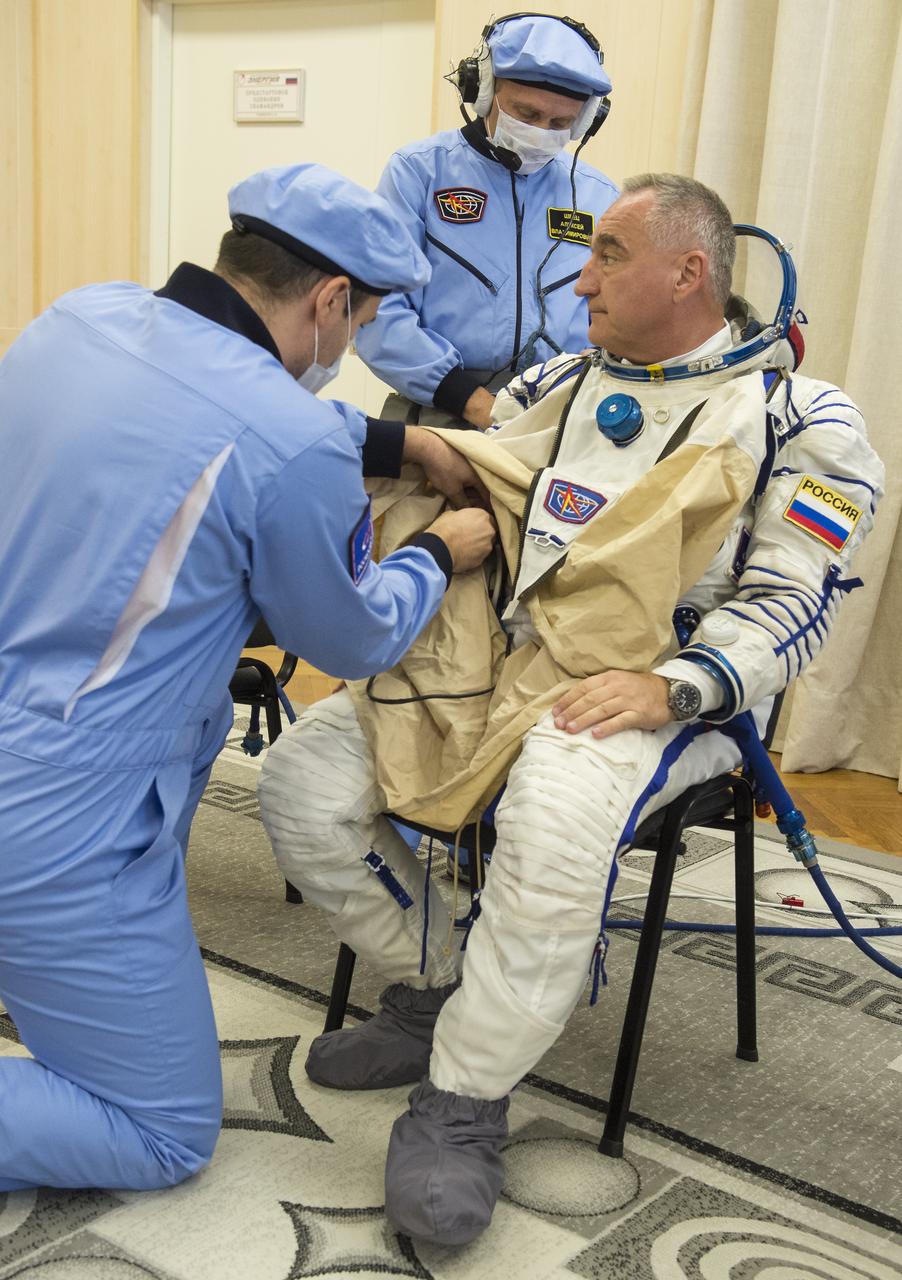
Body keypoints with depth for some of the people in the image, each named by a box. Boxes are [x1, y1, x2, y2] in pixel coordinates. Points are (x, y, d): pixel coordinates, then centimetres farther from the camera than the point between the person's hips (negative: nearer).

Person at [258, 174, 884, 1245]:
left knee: (556, 822, -39)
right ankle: (437, 994, 9)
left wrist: (672, 687, -21)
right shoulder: (558, 383, 19)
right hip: (489, 658, 6)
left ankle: (462, 1104, -19)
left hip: (662, 690, -6)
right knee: (303, 781, -12)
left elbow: (789, 601, -5)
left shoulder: (797, 417, 3)